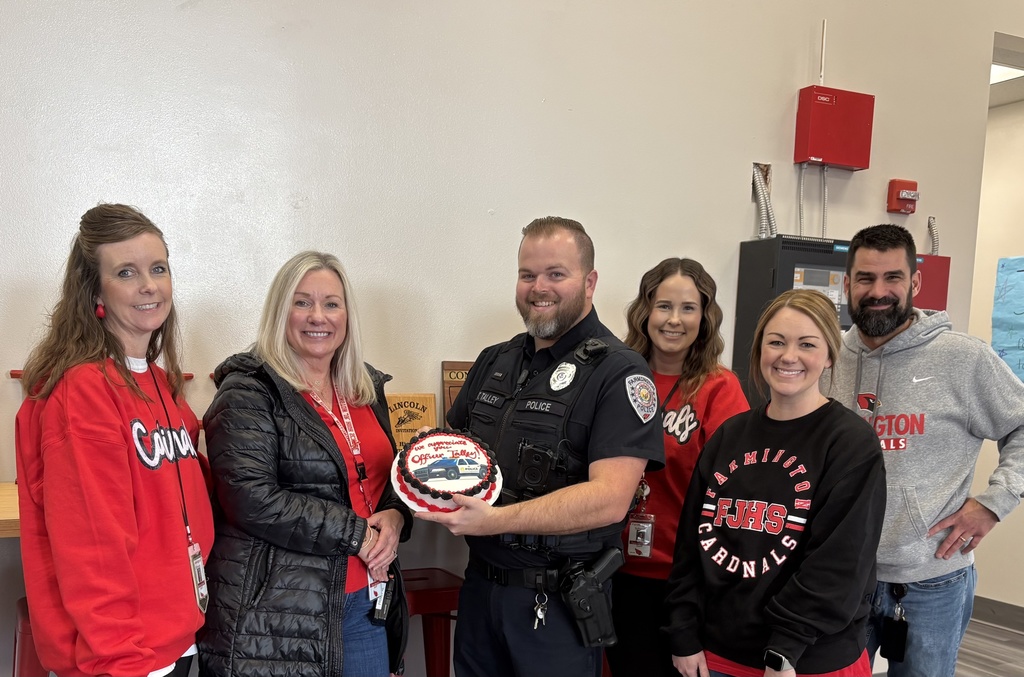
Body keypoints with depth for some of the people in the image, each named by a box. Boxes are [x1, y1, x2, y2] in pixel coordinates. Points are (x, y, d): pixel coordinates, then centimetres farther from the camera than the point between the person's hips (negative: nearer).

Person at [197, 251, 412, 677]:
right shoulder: (248, 392, -10)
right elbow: (253, 500, -20)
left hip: (364, 601, 6)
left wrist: (394, 516, -4)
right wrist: (357, 534, -16)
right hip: (276, 616, -6)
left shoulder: (367, 388, 10)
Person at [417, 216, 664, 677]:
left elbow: (610, 498, -23)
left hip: (558, 604, -5)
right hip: (479, 585, 6)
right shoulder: (494, 362, 7)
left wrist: (493, 520, -29)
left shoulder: (619, 373, -13)